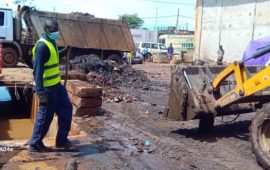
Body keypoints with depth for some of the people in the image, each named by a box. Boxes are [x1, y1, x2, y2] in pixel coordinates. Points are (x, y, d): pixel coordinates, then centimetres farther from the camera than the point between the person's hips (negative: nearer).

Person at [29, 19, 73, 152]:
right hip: (47, 88, -10)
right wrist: (40, 92, -28)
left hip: (56, 84, 10)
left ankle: (61, 140, 26)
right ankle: (35, 143, 18)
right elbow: (38, 70, -24)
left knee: (66, 109, 15)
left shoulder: (51, 42, 9)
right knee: (45, 116, 1)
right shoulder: (42, 46, -20)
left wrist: (65, 51, 13)